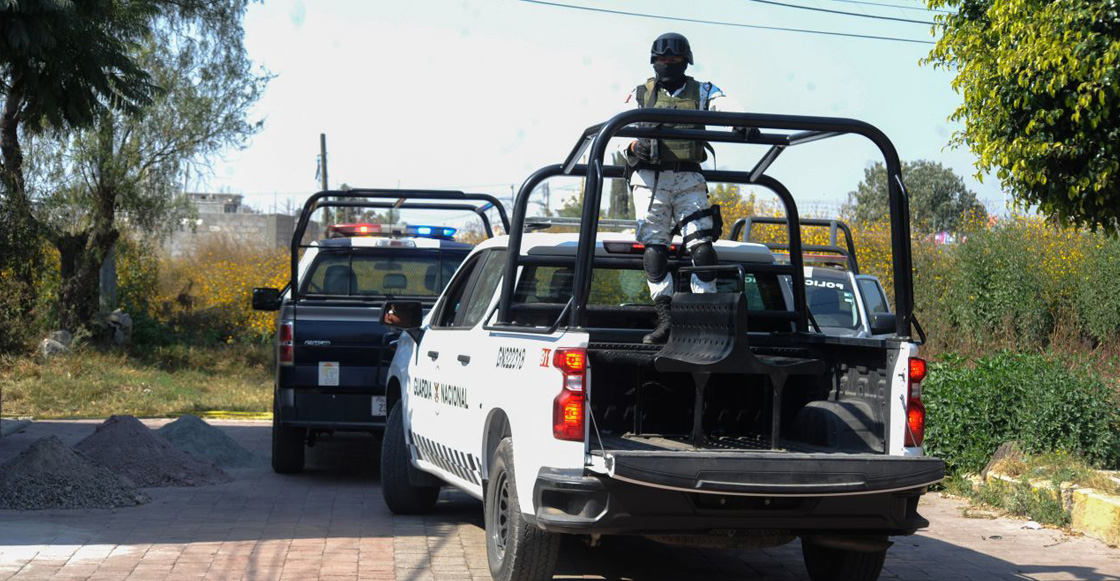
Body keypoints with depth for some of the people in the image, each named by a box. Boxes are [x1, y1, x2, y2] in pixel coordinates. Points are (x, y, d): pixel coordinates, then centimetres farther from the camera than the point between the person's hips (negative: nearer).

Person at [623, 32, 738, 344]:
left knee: (702, 245, -9)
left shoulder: (702, 92, 12)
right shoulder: (641, 94, 14)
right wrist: (633, 148, -17)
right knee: (654, 248, -7)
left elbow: (727, 110, -7)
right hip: (649, 178, 0)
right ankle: (665, 319, -9)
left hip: (688, 179, 0)